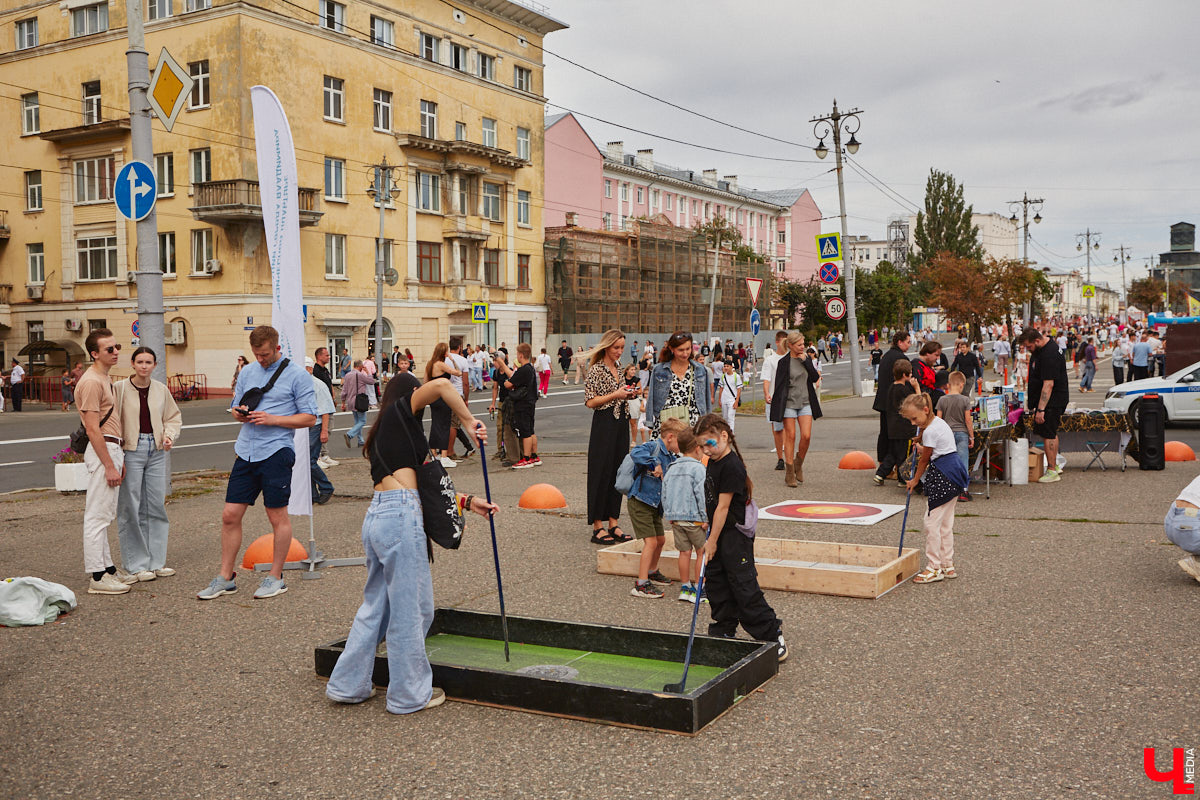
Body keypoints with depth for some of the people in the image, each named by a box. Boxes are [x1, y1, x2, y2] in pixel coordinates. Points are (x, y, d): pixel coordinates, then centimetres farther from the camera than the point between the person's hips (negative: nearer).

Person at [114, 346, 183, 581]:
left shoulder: (161, 389, 8)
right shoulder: (120, 388, -4)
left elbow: (174, 416, 20)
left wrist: (170, 435, 1)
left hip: (157, 451, 4)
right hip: (131, 450, -4)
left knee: (157, 506, 7)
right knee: (131, 509, -2)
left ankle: (156, 561, 18)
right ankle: (136, 564, 8)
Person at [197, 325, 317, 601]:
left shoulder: (297, 375, -4)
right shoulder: (247, 372, 14)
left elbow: (310, 418, -5)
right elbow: (235, 407, 23)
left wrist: (273, 419, -15)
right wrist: (238, 412, -2)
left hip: (276, 452, -5)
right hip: (246, 452, 6)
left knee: (278, 516, 2)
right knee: (230, 515, 4)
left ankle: (276, 578, 14)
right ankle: (225, 578, 15)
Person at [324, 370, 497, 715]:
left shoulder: (382, 436, 26)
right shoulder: (400, 412, 5)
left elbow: (424, 490, 24)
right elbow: (441, 386, -12)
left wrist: (467, 502, 22)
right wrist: (470, 421, -2)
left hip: (376, 518, 9)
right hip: (400, 517, -9)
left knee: (376, 605, 18)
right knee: (410, 609, 1)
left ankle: (348, 685, 25)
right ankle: (409, 695, 11)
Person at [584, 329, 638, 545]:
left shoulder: (618, 368, 14)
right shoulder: (597, 369, -9)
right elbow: (590, 401, -13)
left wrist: (627, 394, 5)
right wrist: (615, 395, -17)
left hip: (621, 422, 8)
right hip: (604, 424, -8)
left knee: (618, 471, 9)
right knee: (601, 472, -4)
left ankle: (613, 524, 15)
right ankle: (597, 527, 1)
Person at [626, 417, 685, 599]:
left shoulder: (671, 458, 13)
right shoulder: (652, 447, -14)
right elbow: (635, 453, -36)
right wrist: (655, 464, -34)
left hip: (655, 505, 9)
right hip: (640, 503, -9)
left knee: (660, 539, 20)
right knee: (651, 541, -13)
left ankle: (652, 572, 43)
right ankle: (641, 585, -9)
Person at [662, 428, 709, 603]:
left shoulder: (672, 468, 8)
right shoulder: (698, 468, -12)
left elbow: (664, 493, 11)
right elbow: (701, 495, -16)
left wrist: (668, 514, 19)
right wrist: (705, 518, -12)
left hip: (675, 517, 6)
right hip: (694, 518, -6)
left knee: (684, 552, 13)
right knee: (701, 553, 5)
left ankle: (685, 588, 18)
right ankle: (697, 590, 7)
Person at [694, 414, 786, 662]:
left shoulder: (732, 466, -20)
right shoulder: (713, 463, 9)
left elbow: (723, 506, -20)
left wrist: (712, 541, -17)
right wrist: (709, 529, 18)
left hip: (735, 535, -9)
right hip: (718, 533, 9)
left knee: (744, 587, -6)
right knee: (716, 585, 12)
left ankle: (772, 633, 4)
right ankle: (723, 632, 23)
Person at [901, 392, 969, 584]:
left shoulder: (929, 431, -18)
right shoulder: (938, 421, 12)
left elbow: (924, 460, -6)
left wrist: (915, 480, 8)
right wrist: (922, 448, 12)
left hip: (941, 478, -10)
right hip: (953, 474, 10)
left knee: (932, 522, -5)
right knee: (945, 523, 15)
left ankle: (934, 568, 1)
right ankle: (948, 565, 21)